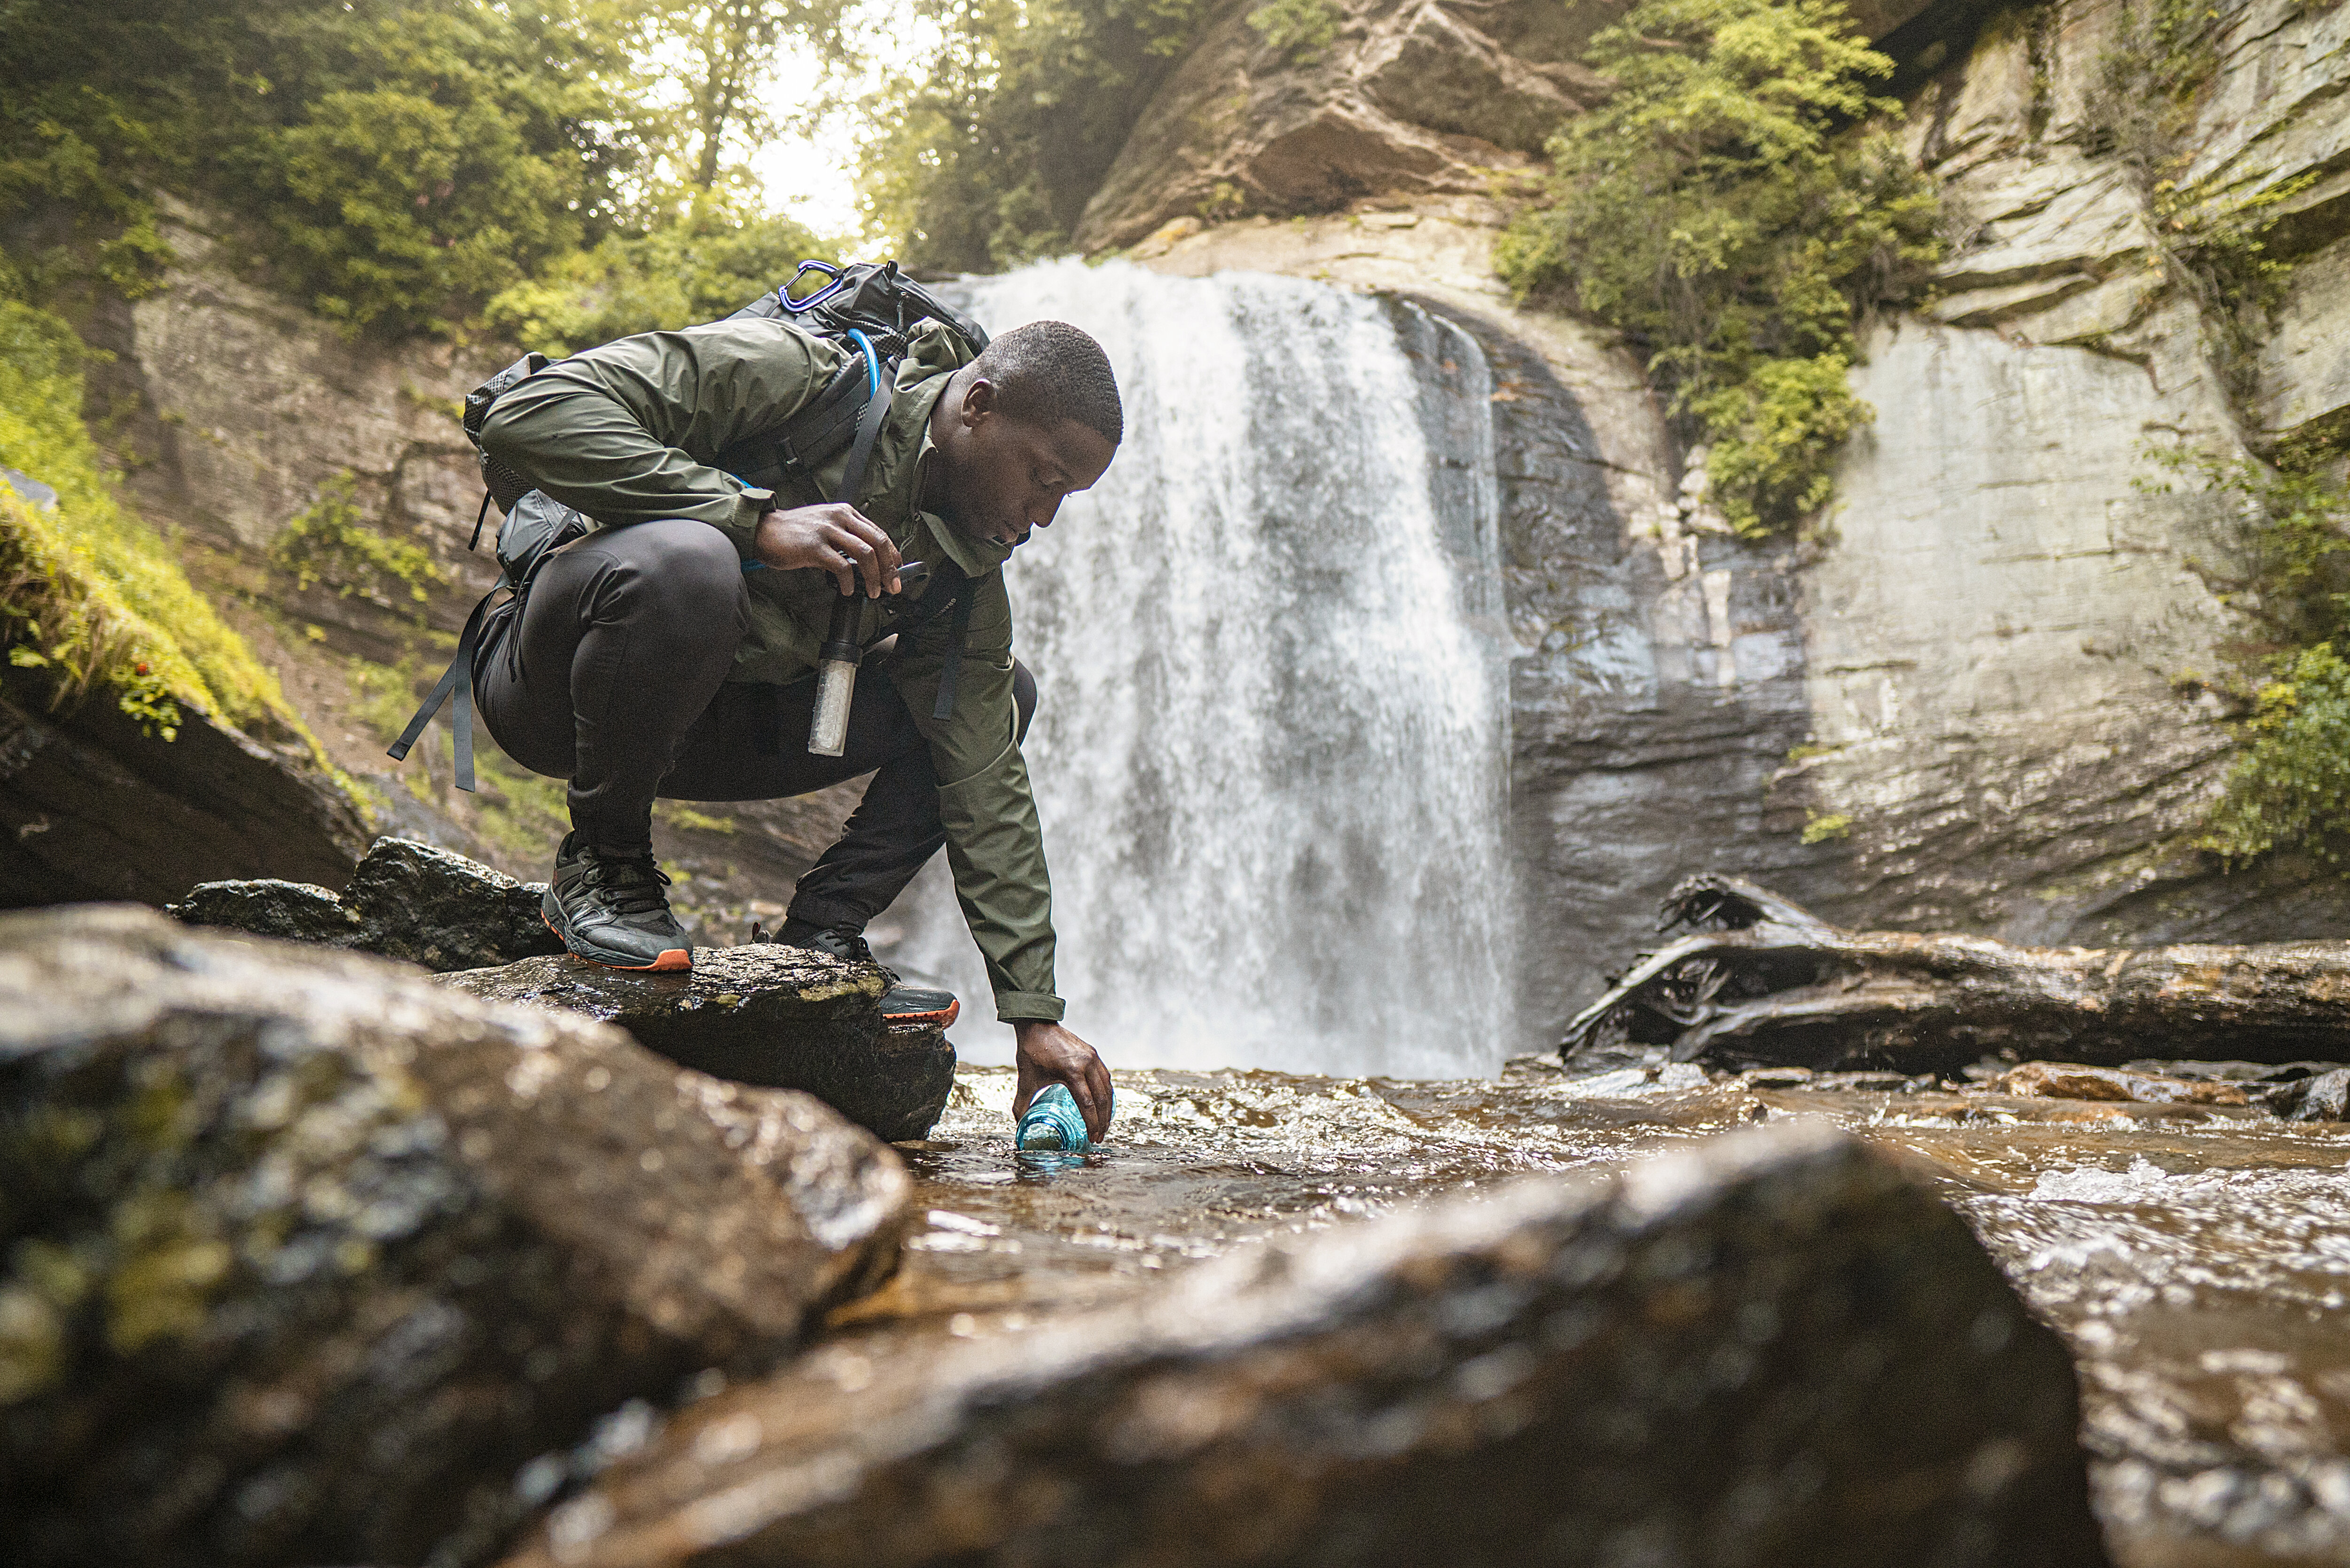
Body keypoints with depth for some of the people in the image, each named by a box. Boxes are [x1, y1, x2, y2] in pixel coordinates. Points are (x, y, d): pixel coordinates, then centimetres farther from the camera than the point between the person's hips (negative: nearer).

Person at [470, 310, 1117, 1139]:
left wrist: (1034, 1014, -9)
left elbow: (983, 785, -5)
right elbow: (528, 415, -28)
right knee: (682, 560, -40)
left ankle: (816, 939, -5)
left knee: (1001, 695, 1)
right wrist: (757, 519, -35)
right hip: (555, 691, -6)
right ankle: (601, 866, -16)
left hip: (699, 727, 6)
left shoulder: (962, 557, -3)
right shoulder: (788, 374, -21)